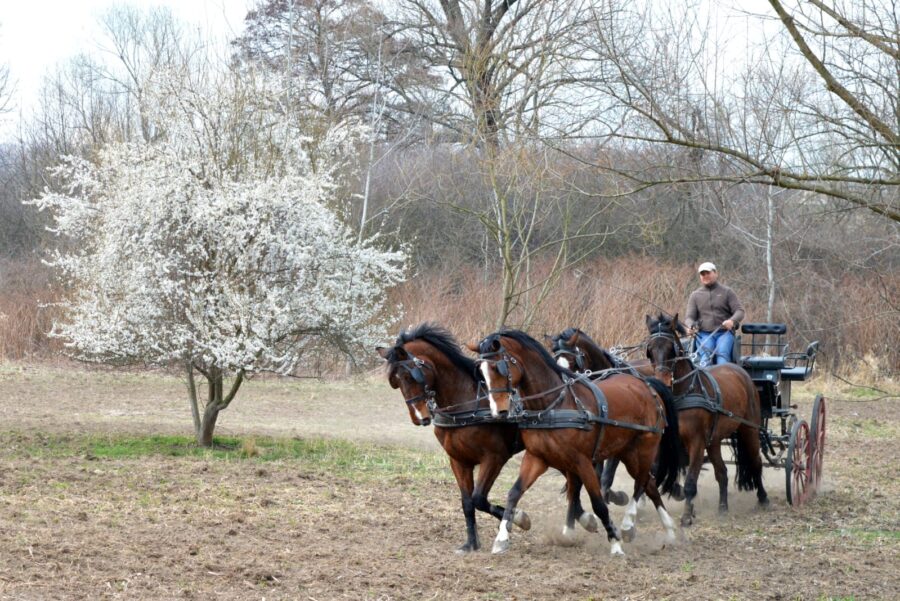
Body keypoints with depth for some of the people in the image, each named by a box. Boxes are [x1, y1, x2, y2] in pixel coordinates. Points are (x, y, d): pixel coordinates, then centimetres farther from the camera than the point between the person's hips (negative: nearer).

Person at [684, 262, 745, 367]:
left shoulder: (727, 292, 12)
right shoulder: (695, 295, 17)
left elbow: (739, 311, 4)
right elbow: (689, 316, 12)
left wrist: (732, 320, -20)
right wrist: (691, 326, -13)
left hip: (724, 332, -1)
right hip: (704, 333, 1)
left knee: (722, 353, -30)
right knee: (706, 354, -28)